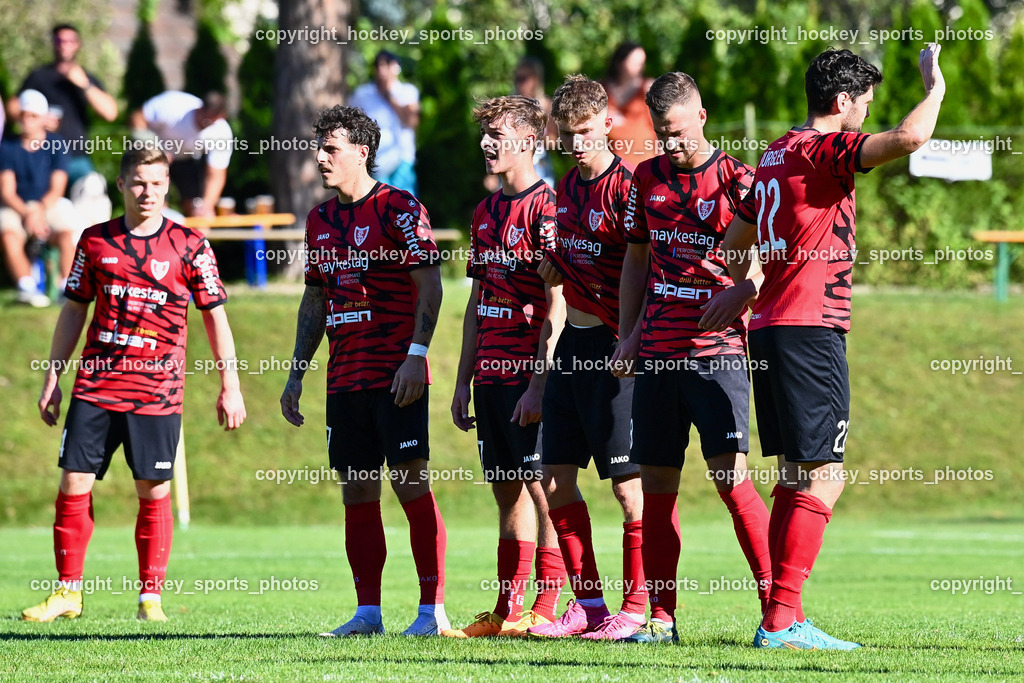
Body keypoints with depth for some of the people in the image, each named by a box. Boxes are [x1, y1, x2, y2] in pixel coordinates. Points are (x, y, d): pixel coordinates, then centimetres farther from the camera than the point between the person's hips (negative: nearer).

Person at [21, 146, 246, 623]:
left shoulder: (189, 247, 1)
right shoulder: (95, 241, 7)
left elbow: (215, 316, 4)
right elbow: (74, 310, 14)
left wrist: (230, 387, 0)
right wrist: (52, 377, 11)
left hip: (157, 392, -2)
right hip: (95, 385, 2)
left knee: (154, 492, -1)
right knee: (74, 484, -2)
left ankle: (150, 597, 10)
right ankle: (67, 592, 7)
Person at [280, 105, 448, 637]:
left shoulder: (398, 209, -6)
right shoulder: (321, 220, 15)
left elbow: (430, 284, -10)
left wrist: (416, 355, -18)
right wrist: (296, 374, 17)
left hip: (396, 376, -7)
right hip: (345, 378, 7)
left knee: (411, 484, -8)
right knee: (357, 493, 6)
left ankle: (432, 609, -6)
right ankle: (367, 612, 10)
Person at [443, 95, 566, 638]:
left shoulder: (546, 206, -10)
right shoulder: (486, 212, 16)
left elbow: (557, 303, -14)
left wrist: (538, 384, -18)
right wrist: (464, 380, 17)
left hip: (531, 370, -8)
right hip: (492, 370, 8)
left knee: (541, 486, -6)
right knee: (507, 490, 10)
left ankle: (545, 612, -4)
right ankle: (507, 611, 12)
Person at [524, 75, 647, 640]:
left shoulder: (626, 187, -13)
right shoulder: (567, 186, 13)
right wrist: (555, 269, 4)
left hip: (615, 344, -9)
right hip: (573, 340, 9)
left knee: (628, 483, -6)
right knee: (556, 478, 8)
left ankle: (637, 609, 0)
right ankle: (587, 605, 16)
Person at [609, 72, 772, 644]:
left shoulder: (736, 180, -3)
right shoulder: (648, 178, 12)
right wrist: (628, 334, 15)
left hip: (716, 347, -5)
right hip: (657, 350, 5)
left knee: (730, 474, -14)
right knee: (656, 480, 5)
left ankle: (778, 606, -11)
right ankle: (661, 617, 10)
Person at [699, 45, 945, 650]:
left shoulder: (776, 155, 18)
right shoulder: (825, 148, -10)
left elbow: (738, 238, 31)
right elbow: (908, 138, -26)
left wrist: (745, 283, 49)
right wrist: (935, 88, -8)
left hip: (770, 328, 10)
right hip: (811, 329, -10)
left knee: (797, 475, 12)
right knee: (823, 478, -9)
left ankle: (782, 620, 11)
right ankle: (782, 621, -14)